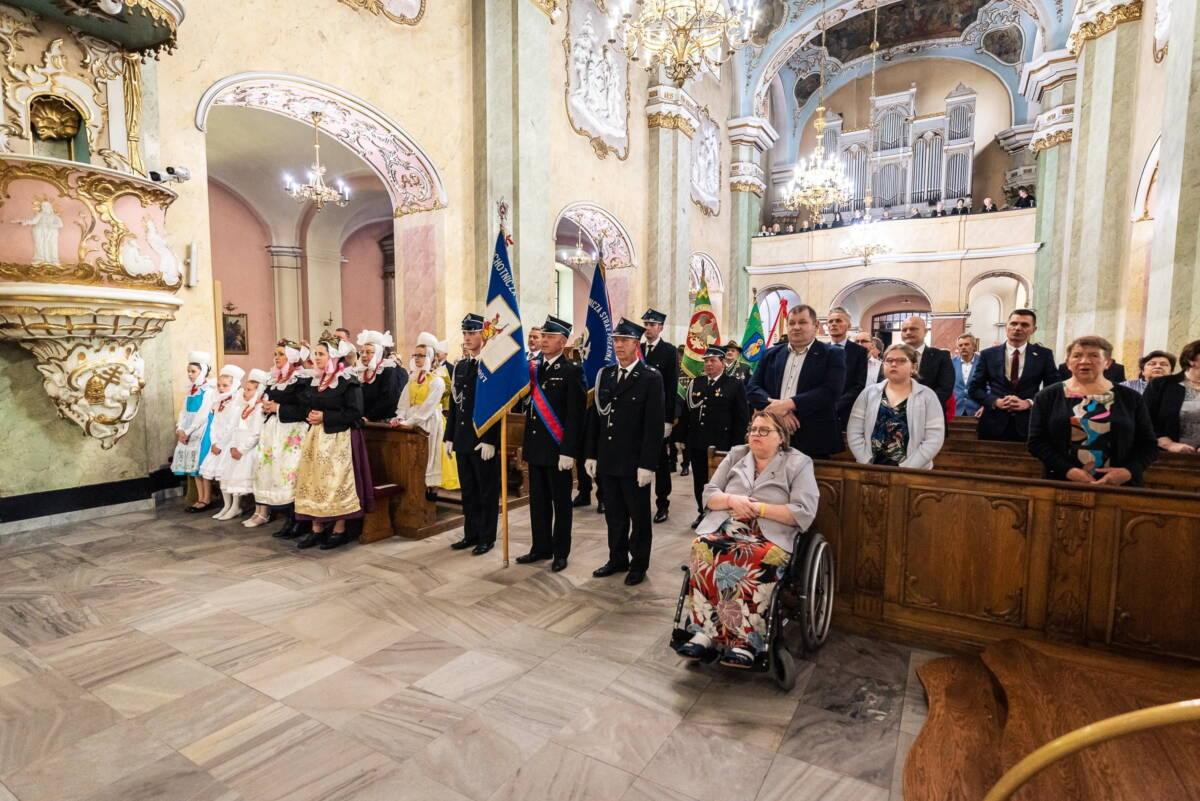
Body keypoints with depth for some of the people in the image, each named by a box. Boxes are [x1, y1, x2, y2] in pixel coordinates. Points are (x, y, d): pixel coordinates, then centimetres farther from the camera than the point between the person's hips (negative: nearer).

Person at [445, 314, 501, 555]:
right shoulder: (460, 366, 12)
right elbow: (454, 404, 14)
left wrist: (490, 441, -19)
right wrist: (449, 436, 10)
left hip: (484, 440, -7)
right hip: (463, 439, 7)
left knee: (487, 491, 4)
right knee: (468, 490, 14)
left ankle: (487, 537, 15)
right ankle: (471, 534, 26)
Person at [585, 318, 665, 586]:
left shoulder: (651, 378, -9)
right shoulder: (605, 375, 8)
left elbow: (655, 425, -13)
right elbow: (595, 416, 10)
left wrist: (647, 464, -16)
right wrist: (591, 455, 6)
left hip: (635, 463, -5)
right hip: (607, 461, 5)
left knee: (638, 515, 10)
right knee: (614, 514, 15)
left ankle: (639, 563, 25)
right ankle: (617, 559, 31)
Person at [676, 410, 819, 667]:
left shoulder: (798, 464, 7)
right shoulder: (735, 456, 19)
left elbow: (804, 513, -4)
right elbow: (708, 495, 15)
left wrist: (759, 508, -10)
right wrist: (732, 500, -6)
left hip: (769, 537, -3)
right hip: (722, 529, 3)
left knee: (757, 564, -37)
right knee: (702, 550, -31)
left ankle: (744, 641, -28)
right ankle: (705, 633, -27)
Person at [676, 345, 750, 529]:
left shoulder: (735, 385, -4)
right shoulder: (696, 383, 9)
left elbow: (742, 417, -7)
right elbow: (686, 411, 10)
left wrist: (735, 445, -11)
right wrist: (683, 438, 5)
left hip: (721, 444, -4)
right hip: (697, 443, 4)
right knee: (699, 481, 13)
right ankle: (702, 513, 29)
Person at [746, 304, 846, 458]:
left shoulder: (832, 355, 2)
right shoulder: (771, 354, 13)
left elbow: (830, 391, -11)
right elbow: (752, 388, 4)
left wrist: (789, 404, -20)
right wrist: (777, 407, -14)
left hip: (814, 441, -2)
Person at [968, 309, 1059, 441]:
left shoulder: (1044, 355, 6)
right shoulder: (988, 354, 5)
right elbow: (974, 388, 4)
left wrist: (1029, 402, -11)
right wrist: (995, 401, -12)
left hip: (1029, 425, 0)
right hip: (994, 425, 0)